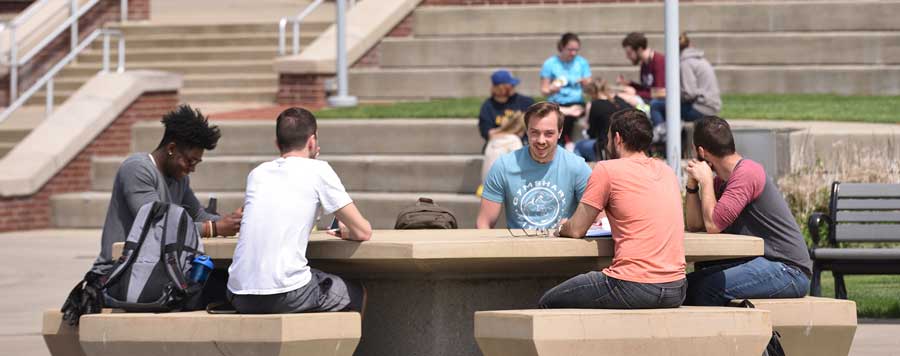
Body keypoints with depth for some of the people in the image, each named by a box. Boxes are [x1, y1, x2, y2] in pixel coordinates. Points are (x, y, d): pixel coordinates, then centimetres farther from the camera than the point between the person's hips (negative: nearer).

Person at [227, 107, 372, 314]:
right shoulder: (318, 171, 1)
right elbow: (363, 232, 3)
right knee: (356, 294, 23)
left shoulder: (257, 173, 15)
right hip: (285, 295, -5)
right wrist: (346, 232, 27)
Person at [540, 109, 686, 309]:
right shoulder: (667, 171, 15)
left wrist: (562, 228, 21)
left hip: (634, 287, -7)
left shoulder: (607, 169, -4)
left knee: (548, 303, 11)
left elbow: (576, 230, 0)